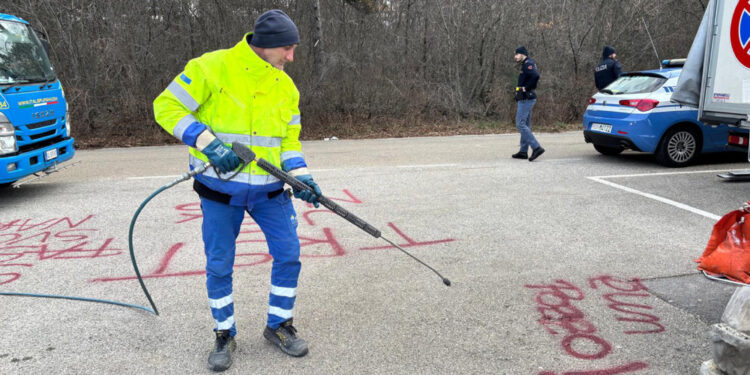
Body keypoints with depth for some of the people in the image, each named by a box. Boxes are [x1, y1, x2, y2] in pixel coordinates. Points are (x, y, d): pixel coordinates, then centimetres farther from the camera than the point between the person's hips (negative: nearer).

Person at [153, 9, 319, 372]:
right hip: (220, 189, -4)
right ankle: (225, 334, 27)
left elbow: (289, 139, 8)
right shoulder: (212, 68, -13)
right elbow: (167, 106, -11)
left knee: (288, 254, 2)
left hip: (268, 189, 4)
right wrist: (207, 143, -24)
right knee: (219, 265, 5)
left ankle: (278, 325, 23)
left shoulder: (286, 86, 3)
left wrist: (301, 176, -9)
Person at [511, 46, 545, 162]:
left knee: (520, 124, -12)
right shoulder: (525, 65, 18)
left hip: (526, 99, -11)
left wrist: (526, 88, -20)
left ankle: (536, 147, -15)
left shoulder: (528, 64, -13)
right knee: (525, 125, 12)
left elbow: (536, 76, -30)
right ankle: (523, 151, 18)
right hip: (526, 99, 11)